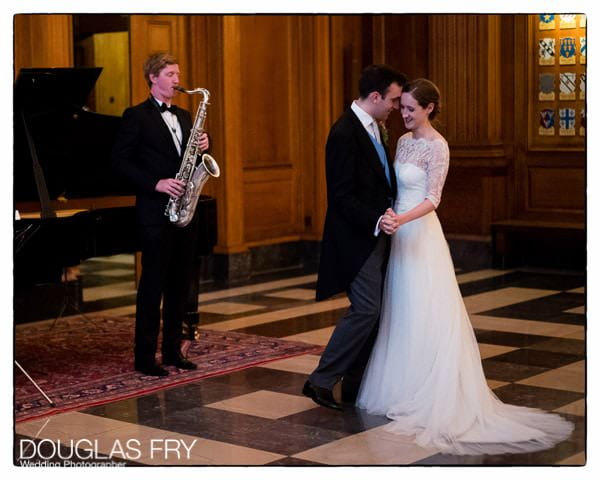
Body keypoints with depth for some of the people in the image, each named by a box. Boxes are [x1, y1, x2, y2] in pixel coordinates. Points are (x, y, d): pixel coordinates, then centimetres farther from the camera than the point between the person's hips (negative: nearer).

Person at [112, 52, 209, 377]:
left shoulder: (183, 116, 17)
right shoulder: (137, 116, -4)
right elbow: (120, 160, -9)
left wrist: (202, 146, -2)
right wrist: (156, 183, -18)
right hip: (156, 213, -7)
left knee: (180, 282, 9)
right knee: (153, 283, -4)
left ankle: (172, 350, 18)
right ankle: (145, 356, 2)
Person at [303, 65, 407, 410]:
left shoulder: (372, 127, 12)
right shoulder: (345, 133, -18)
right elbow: (342, 196, -21)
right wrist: (376, 221, -30)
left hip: (376, 236, 10)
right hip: (357, 239, -10)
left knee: (373, 311, 11)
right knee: (366, 310, -11)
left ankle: (355, 384, 19)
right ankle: (322, 380, -3)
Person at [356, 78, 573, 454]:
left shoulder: (437, 146, -13)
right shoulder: (404, 141, 11)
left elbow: (432, 199, -19)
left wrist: (402, 219, -32)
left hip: (421, 234, -8)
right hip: (401, 233, 8)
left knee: (424, 317, -4)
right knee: (401, 314, 11)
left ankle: (429, 398, 3)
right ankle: (405, 388, 18)